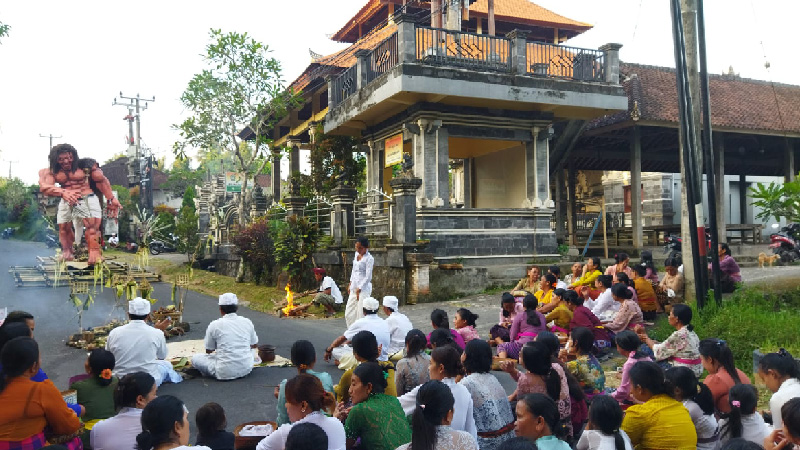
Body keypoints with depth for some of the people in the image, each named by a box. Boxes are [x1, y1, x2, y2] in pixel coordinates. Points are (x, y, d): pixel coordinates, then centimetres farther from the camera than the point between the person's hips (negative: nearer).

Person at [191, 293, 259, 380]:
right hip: (246, 369, 2)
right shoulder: (247, 322, 0)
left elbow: (209, 351, 6)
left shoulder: (214, 325, -8)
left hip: (225, 372, -2)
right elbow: (254, 345, 16)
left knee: (195, 358, 17)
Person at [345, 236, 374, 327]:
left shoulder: (369, 258, -13)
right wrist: (350, 283, 16)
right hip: (354, 287, 8)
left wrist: (359, 289, -15)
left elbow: (368, 277, -15)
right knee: (349, 313, 8)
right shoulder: (356, 254, 10)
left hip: (364, 288, -8)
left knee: (361, 313, -8)